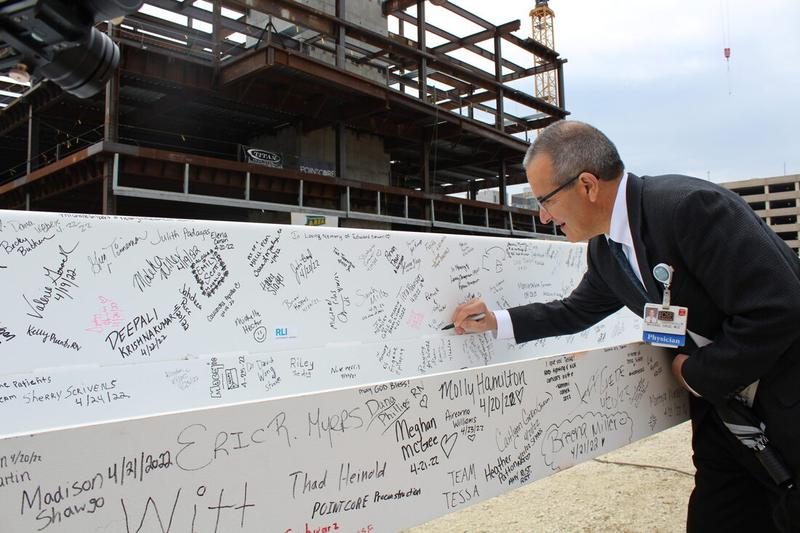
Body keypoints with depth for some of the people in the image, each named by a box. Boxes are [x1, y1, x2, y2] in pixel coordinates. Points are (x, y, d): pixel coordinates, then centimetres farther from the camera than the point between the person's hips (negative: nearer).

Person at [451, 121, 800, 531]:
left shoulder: (691, 206, -27)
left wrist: (698, 374, -15)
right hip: (719, 397, 7)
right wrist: (496, 322, 7)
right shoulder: (604, 250, -1)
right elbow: (577, 310, 16)